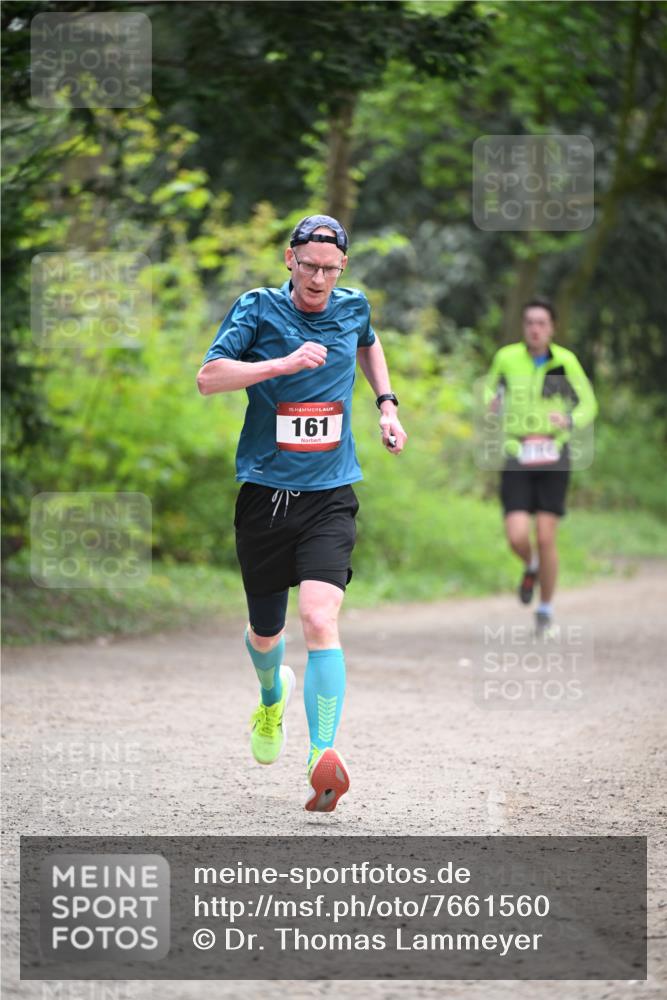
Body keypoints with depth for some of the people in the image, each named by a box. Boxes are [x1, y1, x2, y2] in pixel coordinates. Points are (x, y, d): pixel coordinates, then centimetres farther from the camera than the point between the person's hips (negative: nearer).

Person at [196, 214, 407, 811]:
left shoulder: (353, 308, 5)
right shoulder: (259, 309, -4)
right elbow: (209, 377, -15)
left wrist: (387, 404, 19)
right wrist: (285, 363, -25)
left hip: (330, 496, 0)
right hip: (265, 493, 0)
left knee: (319, 619, -21)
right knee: (265, 632, 14)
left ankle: (324, 759, -29)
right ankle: (273, 696, 51)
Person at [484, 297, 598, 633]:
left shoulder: (565, 361, -4)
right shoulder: (507, 357, -2)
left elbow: (588, 406, 5)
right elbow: (491, 387, 18)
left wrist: (569, 421, -18)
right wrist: (491, 400, -7)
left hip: (553, 457, -1)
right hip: (517, 459, 1)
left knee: (545, 539, -6)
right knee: (517, 537, -12)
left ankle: (546, 609, 17)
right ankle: (531, 566, 27)